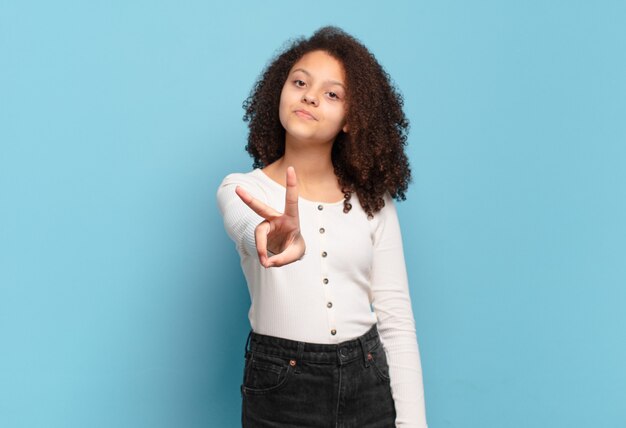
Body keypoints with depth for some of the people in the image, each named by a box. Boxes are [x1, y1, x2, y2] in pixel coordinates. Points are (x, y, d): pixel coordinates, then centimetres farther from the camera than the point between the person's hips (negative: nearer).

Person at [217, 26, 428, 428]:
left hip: (369, 384, 2)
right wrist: (276, 239, -52)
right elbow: (248, 228, -30)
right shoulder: (242, 190, -5)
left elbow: (397, 319, -1)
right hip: (279, 391, -1)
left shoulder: (373, 201, 1)